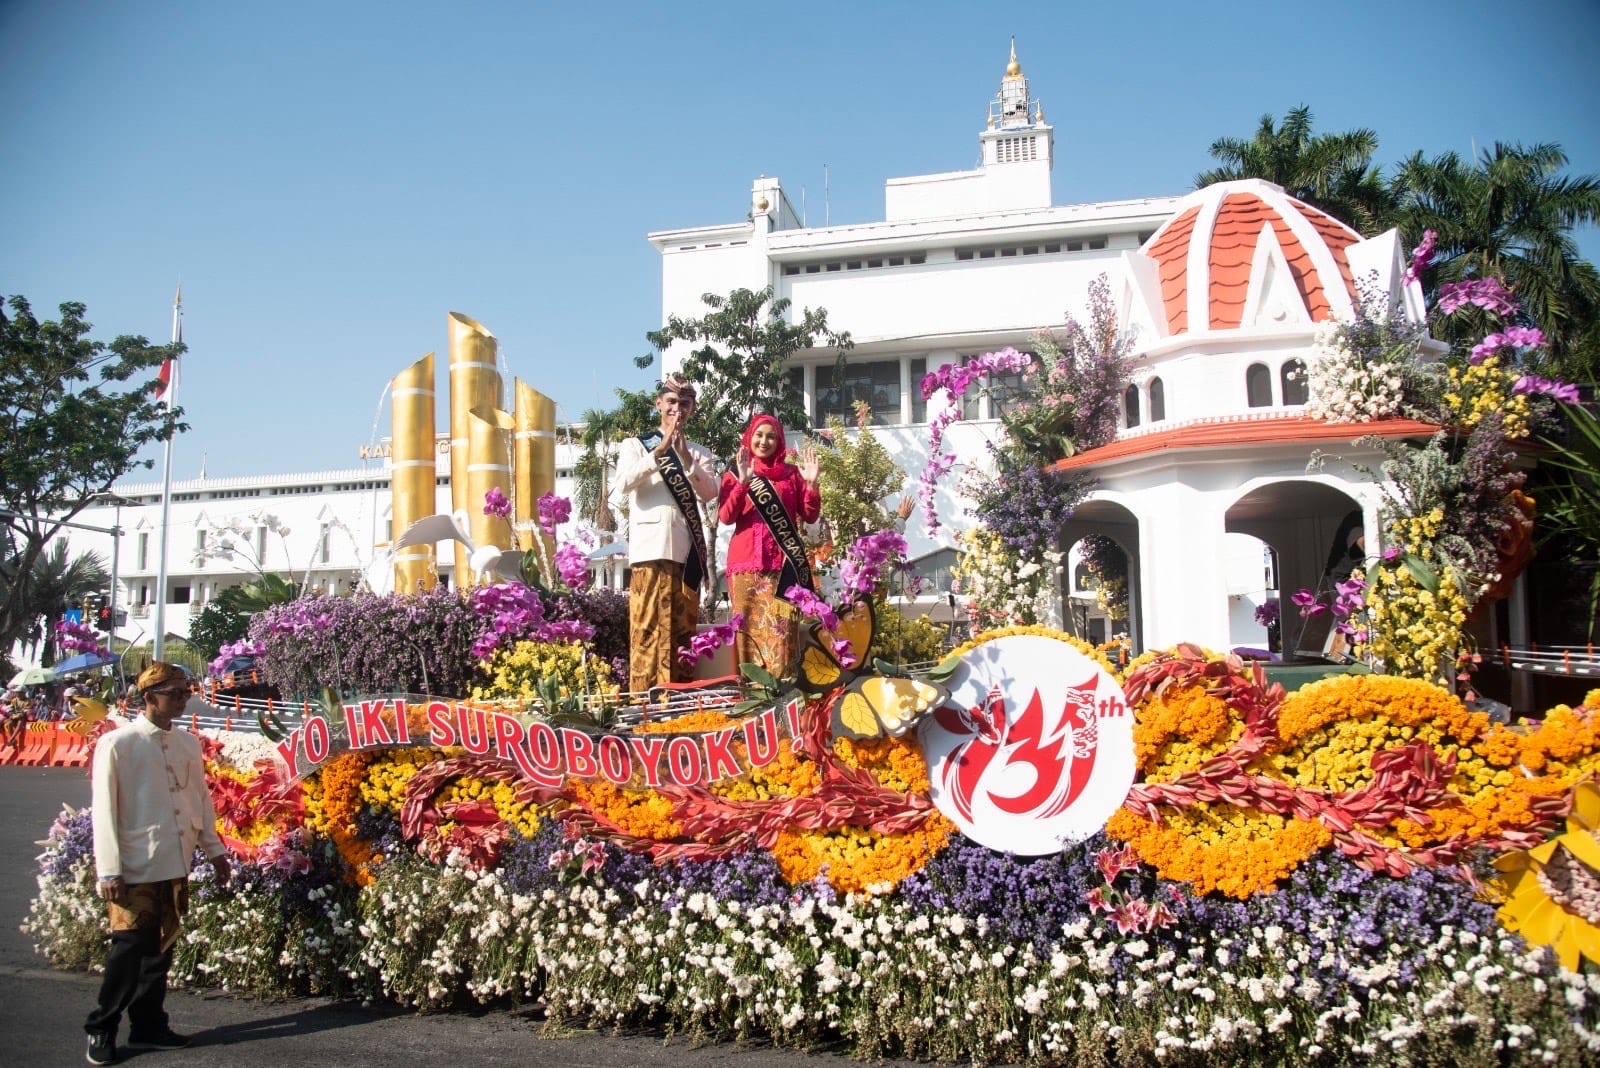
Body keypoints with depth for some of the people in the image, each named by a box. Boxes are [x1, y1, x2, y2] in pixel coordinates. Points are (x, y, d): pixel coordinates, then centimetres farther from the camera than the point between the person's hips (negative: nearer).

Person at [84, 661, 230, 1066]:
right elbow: (105, 810, -8)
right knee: (130, 948, -2)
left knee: (161, 948, 11)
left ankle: (148, 1025, 23)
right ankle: (101, 1030, 15)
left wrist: (215, 850, 14)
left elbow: (201, 799, 16)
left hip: (176, 865, 5)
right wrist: (109, 871, -12)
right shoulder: (117, 744, -6)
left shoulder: (188, 743, 9)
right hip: (135, 867, -5)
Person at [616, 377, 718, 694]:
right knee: (648, 628, -9)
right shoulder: (636, 445, 11)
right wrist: (660, 450, -17)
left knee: (683, 629, 4)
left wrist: (685, 456, -12)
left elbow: (709, 492, 1)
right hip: (650, 548, -3)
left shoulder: (699, 453, 19)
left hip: (687, 550, 4)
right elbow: (625, 482, -9)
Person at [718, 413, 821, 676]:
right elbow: (725, 517, -4)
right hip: (746, 562, 0)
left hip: (783, 562, 0)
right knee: (748, 628, -2)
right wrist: (742, 482, -16)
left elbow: (810, 516, 8)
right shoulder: (734, 474, 11)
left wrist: (811, 484, -7)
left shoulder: (792, 473, 13)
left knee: (781, 631, -8)